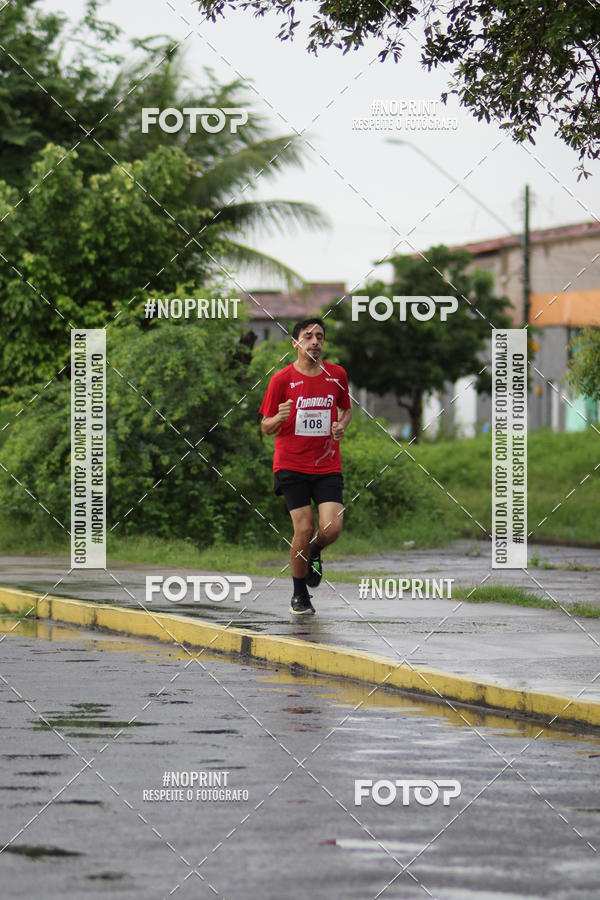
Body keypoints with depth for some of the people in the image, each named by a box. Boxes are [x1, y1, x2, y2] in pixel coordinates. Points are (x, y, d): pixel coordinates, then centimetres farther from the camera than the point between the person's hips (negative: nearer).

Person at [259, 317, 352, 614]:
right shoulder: (282, 379, -3)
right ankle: (299, 595, 12)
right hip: (291, 465, -2)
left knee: (332, 528, -13)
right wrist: (279, 417, -21)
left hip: (327, 465, 2)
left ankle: (313, 555, 24)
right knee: (304, 529, -9)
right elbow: (266, 427, 2)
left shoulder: (337, 375, 5)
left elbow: (346, 408, 24)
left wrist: (342, 424, 1)